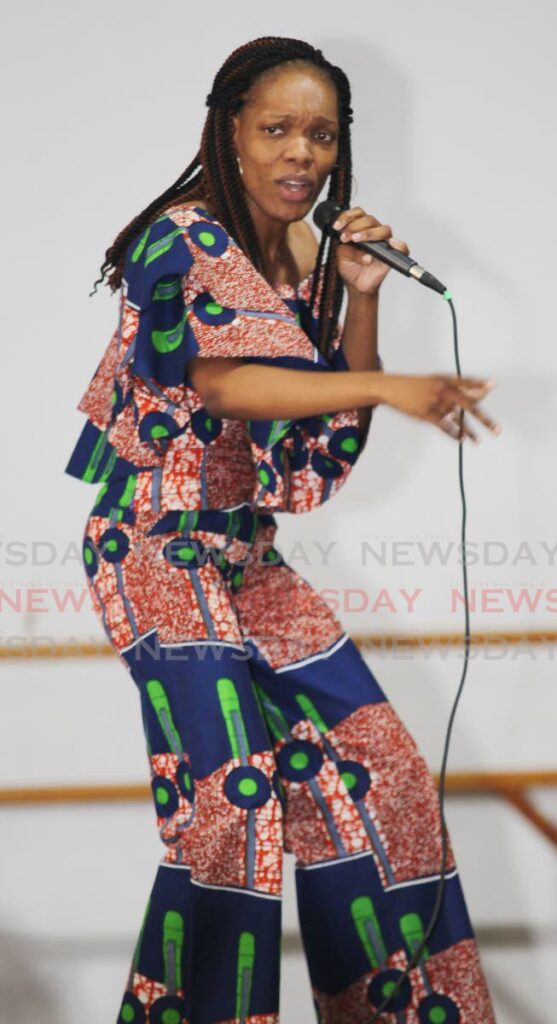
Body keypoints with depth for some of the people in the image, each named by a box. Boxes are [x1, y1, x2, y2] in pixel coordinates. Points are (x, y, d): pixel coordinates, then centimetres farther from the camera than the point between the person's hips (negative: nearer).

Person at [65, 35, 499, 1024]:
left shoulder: (306, 257, 10)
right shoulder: (182, 239, -12)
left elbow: (336, 429, 11)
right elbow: (223, 383, -26)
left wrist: (362, 295, -2)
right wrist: (388, 387, -32)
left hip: (248, 559, 8)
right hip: (158, 551, -8)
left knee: (370, 765, 5)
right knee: (228, 794, -17)